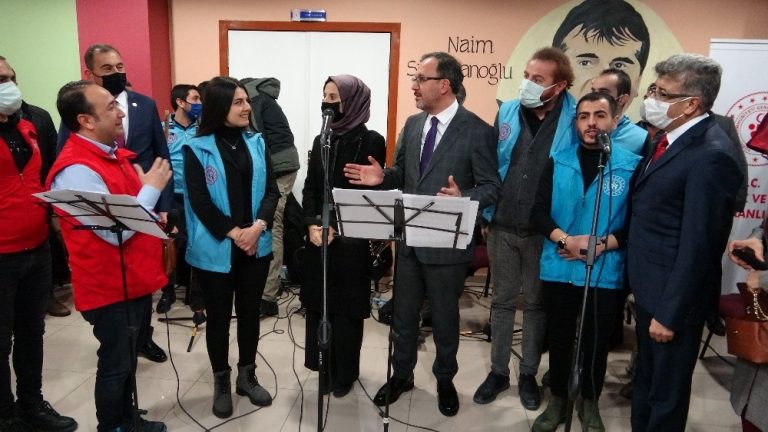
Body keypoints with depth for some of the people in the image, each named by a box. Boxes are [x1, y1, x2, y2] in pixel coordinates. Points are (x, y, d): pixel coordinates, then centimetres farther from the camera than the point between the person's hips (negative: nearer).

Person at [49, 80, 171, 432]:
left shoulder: (111, 153, 8)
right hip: (111, 288, -9)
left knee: (129, 359, 22)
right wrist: (152, 188, -19)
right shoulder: (76, 170, -23)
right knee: (116, 364, 8)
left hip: (135, 280, 9)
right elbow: (116, 231, -26)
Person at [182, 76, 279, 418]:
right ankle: (221, 383, 26)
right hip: (216, 249, -3)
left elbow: (271, 190, 2)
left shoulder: (256, 143, 6)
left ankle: (247, 377, 30)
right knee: (218, 316, 9)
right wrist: (234, 233, -15)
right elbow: (199, 200, -10)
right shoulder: (196, 149, -5)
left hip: (256, 245, 3)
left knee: (250, 312, 13)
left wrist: (257, 227, -13)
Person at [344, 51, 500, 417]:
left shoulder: (478, 131, -13)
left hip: (447, 243, -5)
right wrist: (382, 177, -7)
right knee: (403, 312, 18)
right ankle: (401, 374, 39)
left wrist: (462, 198, -31)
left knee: (444, 317, 14)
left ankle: (445, 381, 37)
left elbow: (491, 188, -12)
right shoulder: (413, 124, 6)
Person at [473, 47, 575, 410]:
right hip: (502, 227, 3)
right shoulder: (507, 113, 2)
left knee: (536, 304, 13)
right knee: (502, 301, 13)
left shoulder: (575, 119, -8)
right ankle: (498, 371, 28)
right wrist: (485, 214, 3)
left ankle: (529, 374, 29)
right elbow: (490, 166, 7)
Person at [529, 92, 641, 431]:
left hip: (606, 273, -1)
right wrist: (566, 240, -16)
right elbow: (539, 211, -1)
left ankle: (590, 404, 35)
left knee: (597, 343, 14)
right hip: (558, 269, 2)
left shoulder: (632, 164, -5)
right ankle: (557, 400, 34)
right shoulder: (558, 162, 2)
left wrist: (603, 245, -17)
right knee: (559, 339, 15)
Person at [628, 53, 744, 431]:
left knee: (666, 394, 12)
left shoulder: (711, 155, -24)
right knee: (646, 381, 26)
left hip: (672, 297, -9)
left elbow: (697, 245, -23)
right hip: (649, 287, 9)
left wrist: (669, 314, -18)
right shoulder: (670, 138, 5)